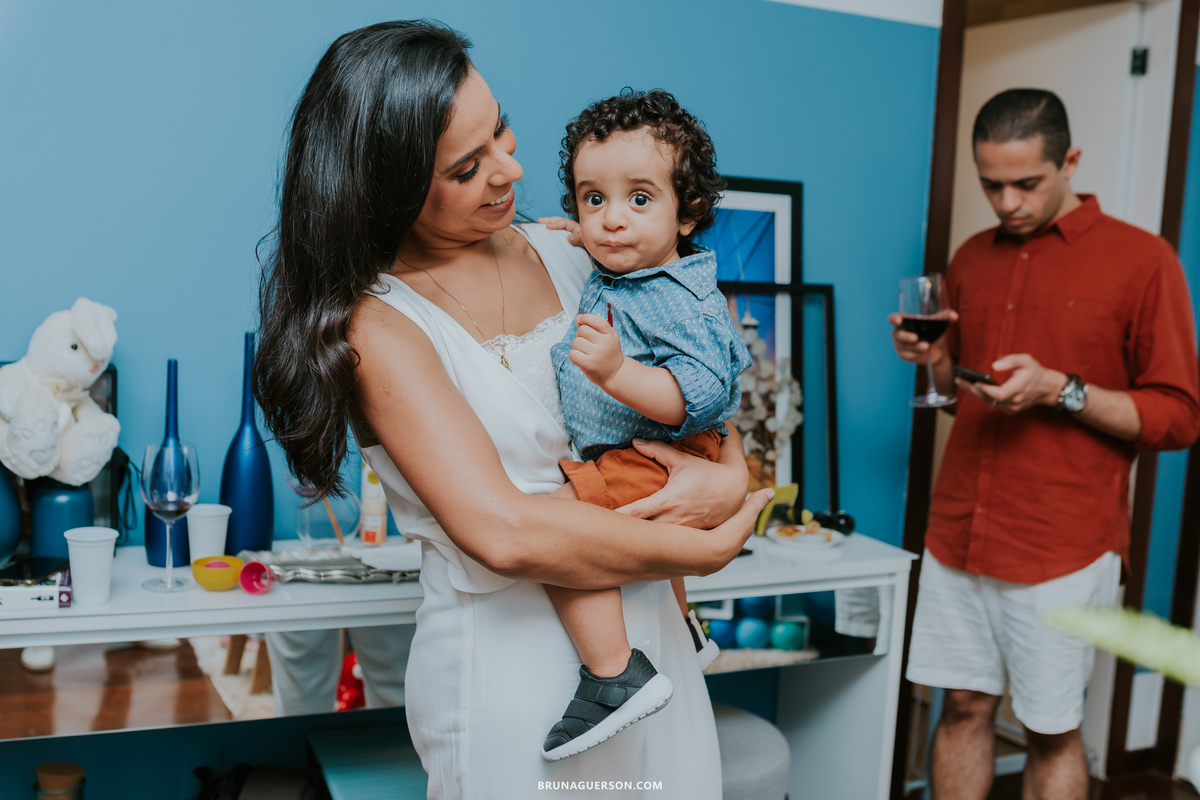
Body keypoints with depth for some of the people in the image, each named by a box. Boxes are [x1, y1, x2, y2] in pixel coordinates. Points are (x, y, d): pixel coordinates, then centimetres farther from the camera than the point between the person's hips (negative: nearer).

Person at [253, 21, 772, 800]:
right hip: (509, 652, -5)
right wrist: (706, 549, -17)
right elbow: (503, 532, -25)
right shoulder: (379, 322, -15)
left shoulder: (560, 251, 3)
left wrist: (729, 476, -11)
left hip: (645, 627, 6)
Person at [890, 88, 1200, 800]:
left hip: (1064, 546, -4)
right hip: (960, 529, 5)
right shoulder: (973, 259, 11)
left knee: (1053, 730, 6)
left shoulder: (1141, 260, -6)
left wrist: (1060, 391, -19)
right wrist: (937, 361, 0)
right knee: (964, 706, 12)